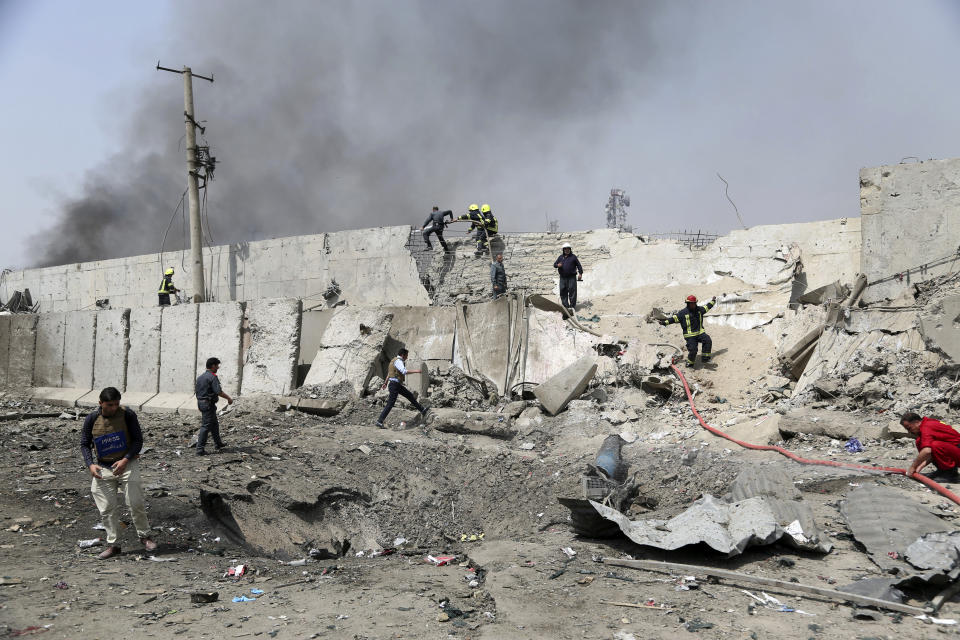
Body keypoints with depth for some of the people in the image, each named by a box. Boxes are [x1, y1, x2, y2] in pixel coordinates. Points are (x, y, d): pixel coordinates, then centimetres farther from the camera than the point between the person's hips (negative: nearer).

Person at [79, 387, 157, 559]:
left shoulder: (127, 415, -10)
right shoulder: (92, 419, -3)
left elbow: (138, 440, -7)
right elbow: (84, 444, 4)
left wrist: (125, 460, -20)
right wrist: (90, 464, -12)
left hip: (127, 464, -2)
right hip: (103, 468, 2)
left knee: (135, 503, -5)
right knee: (107, 508, 3)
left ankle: (144, 536, 14)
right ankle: (112, 544, 15)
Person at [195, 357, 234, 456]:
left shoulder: (200, 377, 13)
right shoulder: (212, 377, -16)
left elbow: (196, 390, 17)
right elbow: (219, 391, -23)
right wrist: (229, 398, -12)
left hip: (201, 402, 10)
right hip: (209, 404, -10)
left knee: (214, 424, 21)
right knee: (206, 426, -7)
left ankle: (218, 444, 33)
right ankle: (200, 449, -8)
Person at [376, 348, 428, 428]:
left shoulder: (395, 361, 18)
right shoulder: (398, 361, -14)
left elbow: (389, 373, 29)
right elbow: (404, 371, -30)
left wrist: (386, 383, 38)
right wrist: (415, 371, -24)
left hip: (397, 385, 11)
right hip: (395, 385, -11)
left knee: (409, 395, 18)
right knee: (391, 403, -11)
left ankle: (422, 410, 30)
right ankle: (380, 421, -11)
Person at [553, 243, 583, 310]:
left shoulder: (573, 257, 5)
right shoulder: (560, 257, 15)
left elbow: (579, 265, 5)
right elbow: (554, 264, 15)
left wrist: (580, 273, -6)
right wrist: (557, 265, -9)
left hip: (571, 277, -4)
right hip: (563, 277, 4)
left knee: (572, 290, -6)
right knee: (563, 291, 2)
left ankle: (572, 305, -3)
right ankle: (565, 305, 9)